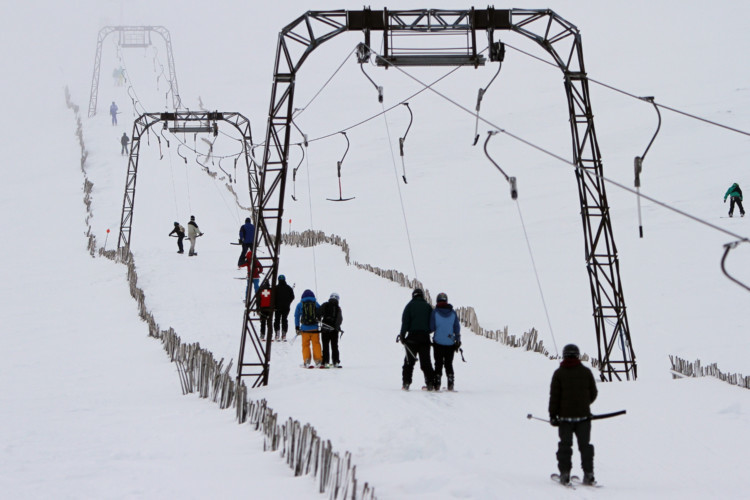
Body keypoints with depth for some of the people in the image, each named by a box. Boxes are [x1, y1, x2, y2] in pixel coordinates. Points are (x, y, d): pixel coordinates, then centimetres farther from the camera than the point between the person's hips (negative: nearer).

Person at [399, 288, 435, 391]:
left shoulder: (410, 305, 2)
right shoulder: (428, 306, 9)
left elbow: (405, 321, -5)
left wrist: (402, 335, -4)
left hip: (412, 336, -2)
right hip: (425, 337, 2)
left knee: (409, 361, 2)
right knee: (426, 361, 5)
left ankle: (406, 382, -4)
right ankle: (430, 383, 0)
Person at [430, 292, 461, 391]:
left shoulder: (435, 312, -8)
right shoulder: (453, 313, 1)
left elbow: (432, 328, -7)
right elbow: (457, 328, 4)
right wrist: (458, 340, 12)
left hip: (438, 342, -2)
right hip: (450, 343, 2)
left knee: (438, 364, 5)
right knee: (449, 364, 11)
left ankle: (437, 384, 0)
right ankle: (450, 384, 4)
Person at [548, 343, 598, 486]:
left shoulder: (559, 373, -6)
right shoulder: (586, 372, 0)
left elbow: (554, 396, -7)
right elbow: (593, 393, 7)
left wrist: (553, 415, -1)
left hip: (565, 416, -2)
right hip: (583, 415, 2)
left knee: (565, 446, 6)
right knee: (585, 445, 8)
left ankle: (564, 474, 2)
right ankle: (588, 474, 3)